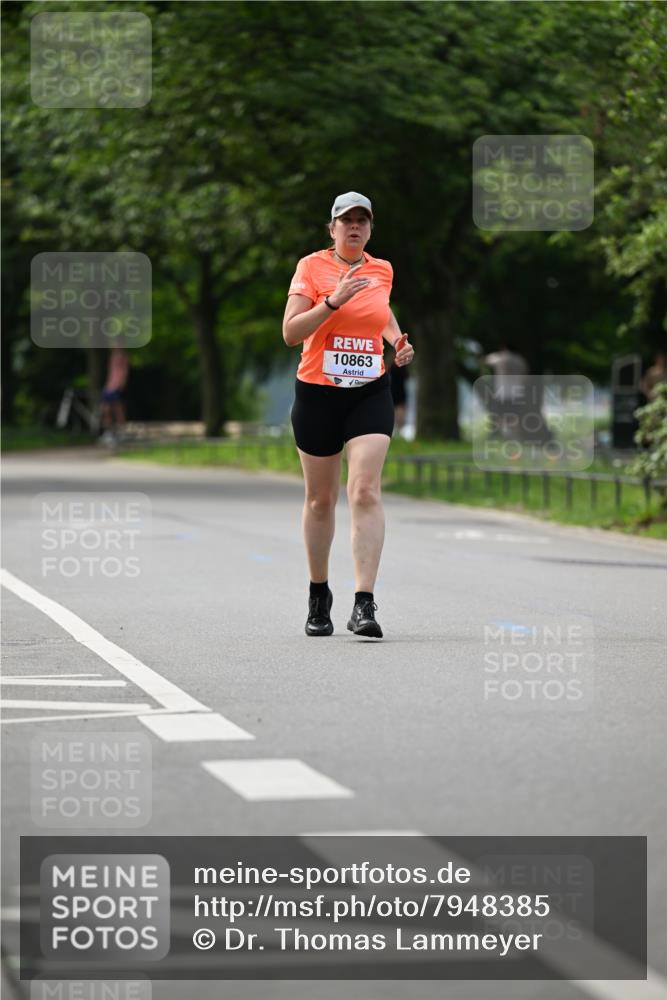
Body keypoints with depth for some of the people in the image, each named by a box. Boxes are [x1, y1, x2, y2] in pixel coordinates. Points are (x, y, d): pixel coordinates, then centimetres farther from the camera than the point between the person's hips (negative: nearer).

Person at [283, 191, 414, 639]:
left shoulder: (382, 270, 8)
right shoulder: (312, 266, -4)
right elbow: (290, 332, -12)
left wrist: (399, 341, 10)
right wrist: (334, 301, -22)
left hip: (370, 395, 1)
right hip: (317, 394, -1)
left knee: (366, 491, -15)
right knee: (320, 499, 9)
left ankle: (365, 604, -21)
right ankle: (319, 594, 29)